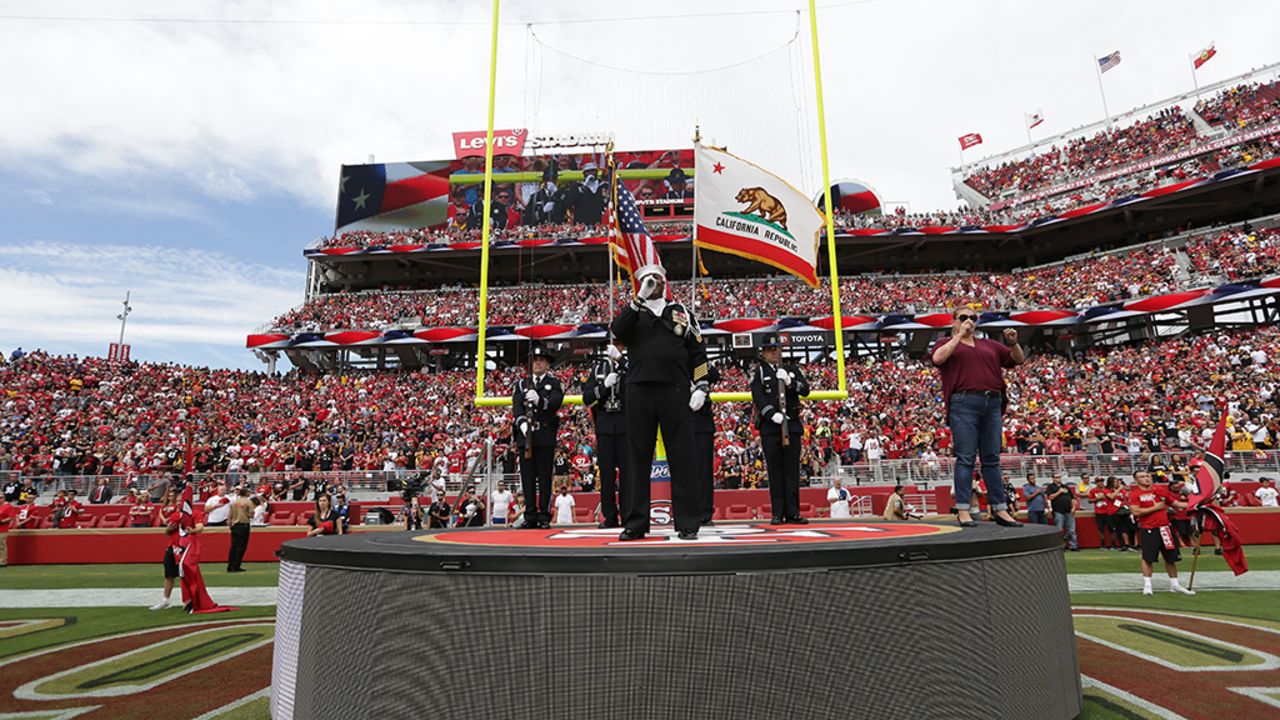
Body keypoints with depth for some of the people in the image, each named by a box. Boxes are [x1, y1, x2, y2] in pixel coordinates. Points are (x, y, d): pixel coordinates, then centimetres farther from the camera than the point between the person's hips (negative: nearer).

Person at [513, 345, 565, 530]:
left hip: (546, 436, -3)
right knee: (527, 477, 4)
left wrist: (539, 400, -29)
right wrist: (521, 421, -16)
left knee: (545, 477, -2)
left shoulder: (554, 383, 8)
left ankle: (544, 517, 3)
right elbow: (516, 405, 3)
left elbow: (556, 403, -10)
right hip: (525, 435, 3)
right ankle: (530, 517, 9)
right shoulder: (522, 384, 16)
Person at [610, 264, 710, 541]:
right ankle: (635, 523, 10)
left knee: (682, 457, -1)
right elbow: (618, 331, -9)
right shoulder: (633, 313, 14)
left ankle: (688, 523, 6)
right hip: (639, 392, 1)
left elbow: (697, 352, 11)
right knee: (637, 457, 3)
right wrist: (639, 299, -12)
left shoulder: (681, 313, 14)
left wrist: (700, 387, 1)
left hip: (675, 391, 0)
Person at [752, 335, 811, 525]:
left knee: (792, 469, 2)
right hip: (770, 426, -2)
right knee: (775, 470, -1)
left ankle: (793, 512, 6)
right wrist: (773, 414, -19)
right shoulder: (759, 372, 7)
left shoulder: (792, 370, 15)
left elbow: (805, 390, 4)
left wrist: (789, 381, -13)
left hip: (792, 425, 2)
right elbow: (758, 397, -6)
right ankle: (777, 513, 3)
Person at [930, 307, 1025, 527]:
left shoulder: (990, 345, 25)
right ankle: (963, 510, -6)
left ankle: (1000, 509, 10)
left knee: (992, 459, 7)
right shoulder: (946, 344, 12)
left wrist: (1014, 343, 3)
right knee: (966, 458, -7)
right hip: (964, 404, -5)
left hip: (993, 404, 5)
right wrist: (959, 335, -6)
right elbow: (937, 358, -11)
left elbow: (1018, 360, 23)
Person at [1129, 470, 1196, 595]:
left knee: (1171, 557, 12)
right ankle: (1147, 585, 7)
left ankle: (1174, 585, 26)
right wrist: (1155, 507, -14)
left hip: (1164, 527, 5)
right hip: (1148, 530, -5)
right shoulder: (1134, 494, -8)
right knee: (1148, 558, -3)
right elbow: (1136, 512, -18)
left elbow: (1175, 503, 16)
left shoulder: (1160, 489, 9)